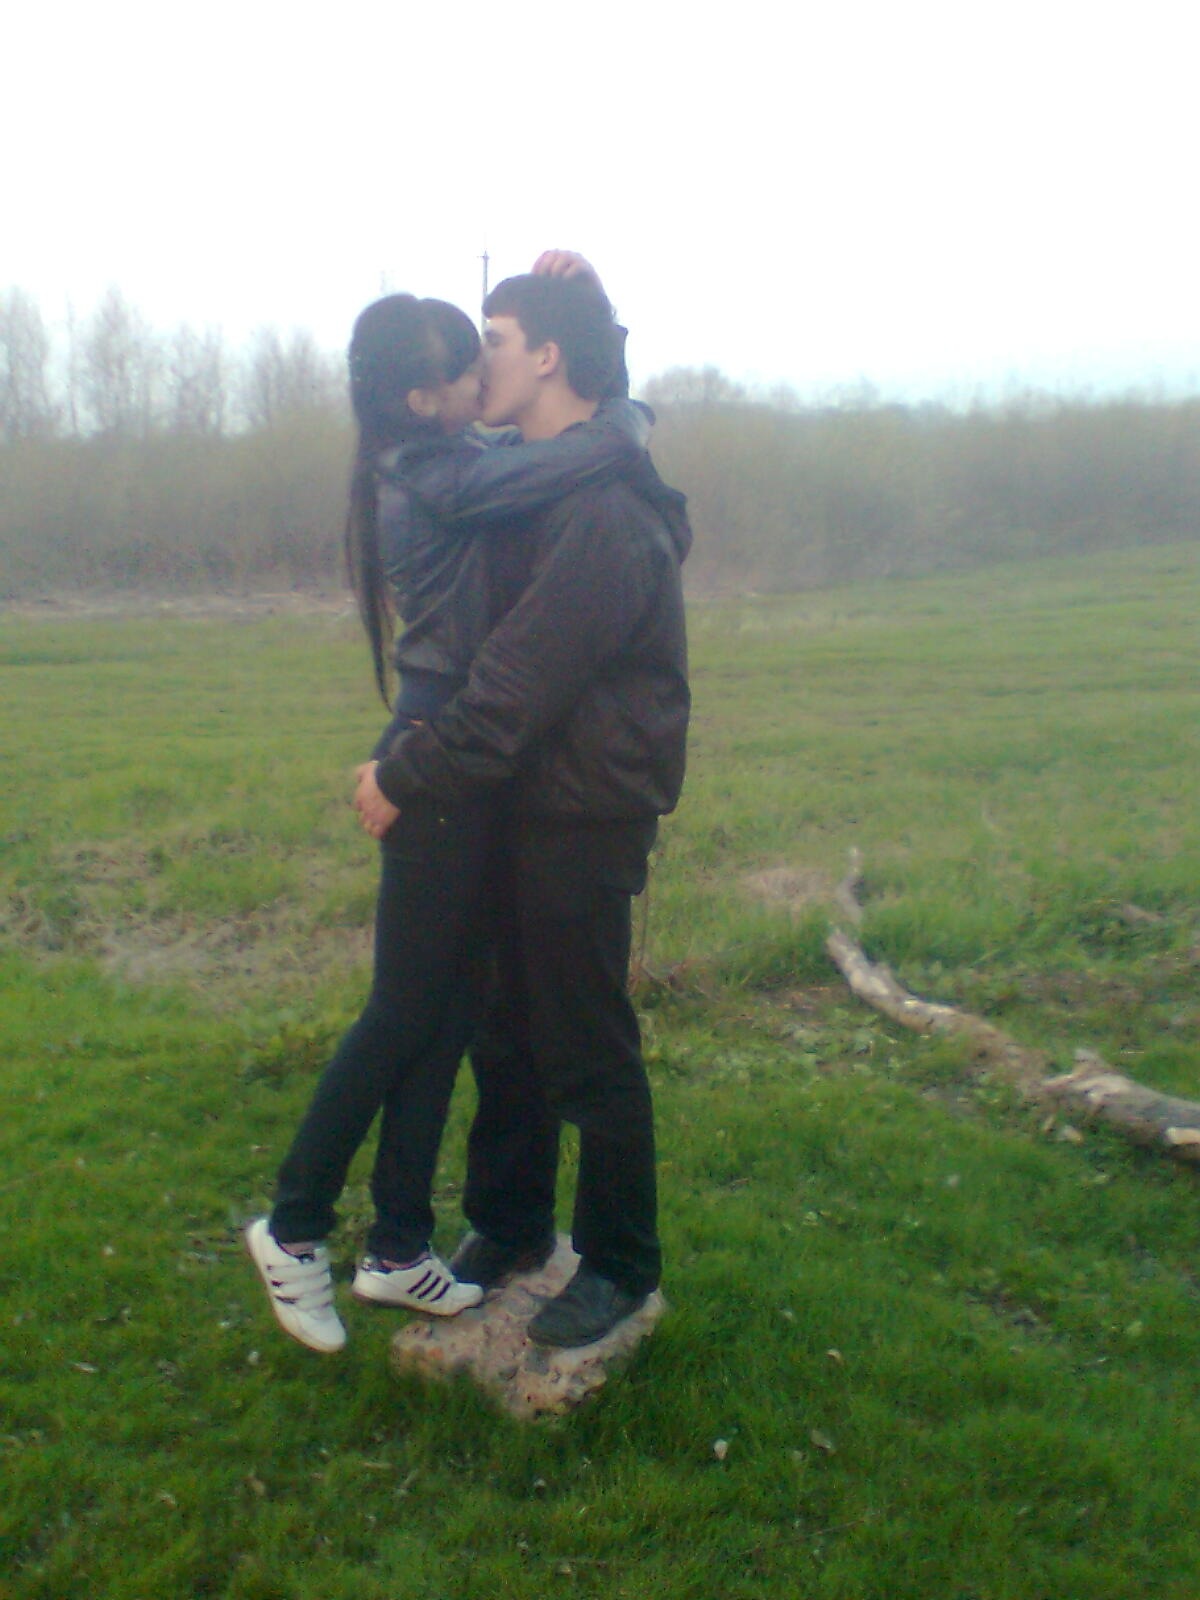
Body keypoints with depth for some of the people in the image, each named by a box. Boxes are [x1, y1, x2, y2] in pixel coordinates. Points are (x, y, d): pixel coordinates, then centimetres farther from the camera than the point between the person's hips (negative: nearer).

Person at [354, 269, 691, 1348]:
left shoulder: (606, 518, -21)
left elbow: (513, 694, -24)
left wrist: (404, 780, -17)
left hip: (587, 823, -9)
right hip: (525, 807, 9)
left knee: (588, 1055, 4)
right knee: (506, 1032, 18)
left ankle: (621, 1266, 22)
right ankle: (509, 1227, 35)